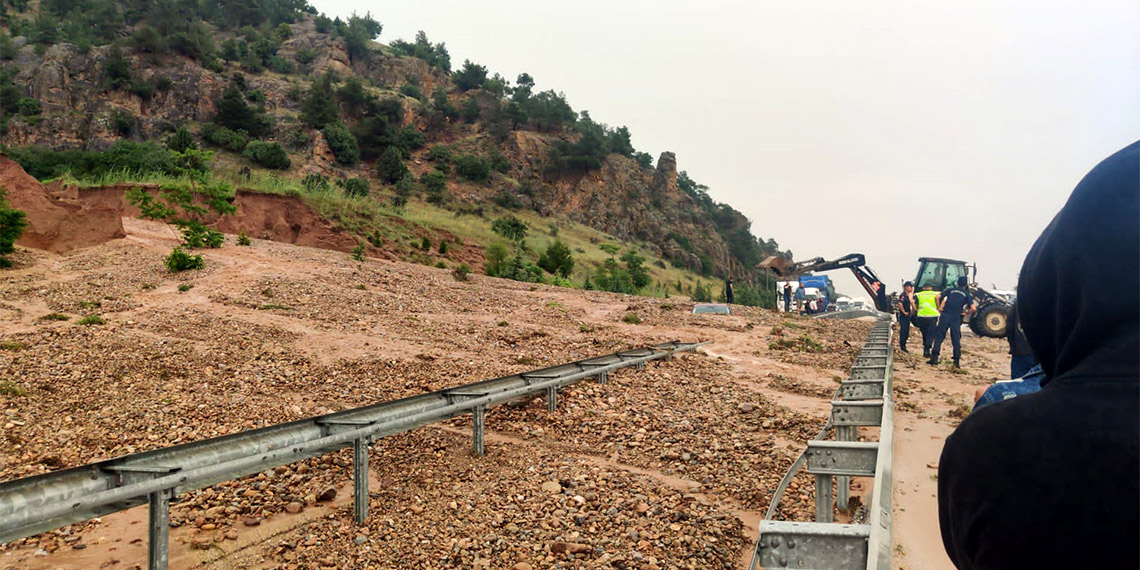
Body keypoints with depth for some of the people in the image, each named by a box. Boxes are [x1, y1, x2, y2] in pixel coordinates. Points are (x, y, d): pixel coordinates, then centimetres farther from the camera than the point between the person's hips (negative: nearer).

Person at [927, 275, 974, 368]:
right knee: (956, 340, 7)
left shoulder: (950, 290, 10)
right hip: (956, 318, 0)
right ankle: (957, 361, 6)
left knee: (938, 337, 3)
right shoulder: (966, 294, 7)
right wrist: (965, 313, 9)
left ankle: (934, 358, -3)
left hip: (945, 316, 0)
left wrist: (939, 308, 8)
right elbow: (973, 308, -5)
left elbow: (938, 297, -1)